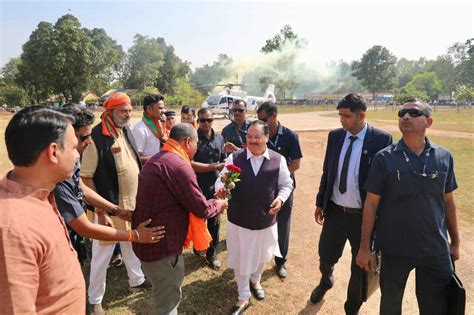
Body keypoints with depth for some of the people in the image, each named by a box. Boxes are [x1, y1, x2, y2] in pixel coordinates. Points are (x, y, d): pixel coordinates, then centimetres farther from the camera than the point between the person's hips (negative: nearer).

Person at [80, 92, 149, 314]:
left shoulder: (126, 131, 5)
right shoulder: (97, 136, -19)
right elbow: (86, 175, -17)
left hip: (133, 201, 7)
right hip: (110, 205, -7)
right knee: (102, 252, 7)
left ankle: (136, 280, 43)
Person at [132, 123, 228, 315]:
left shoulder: (157, 159, 10)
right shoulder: (179, 165, -23)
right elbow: (202, 209, -19)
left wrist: (212, 202, 15)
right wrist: (219, 204, 3)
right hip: (162, 244, -10)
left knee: (166, 295, 29)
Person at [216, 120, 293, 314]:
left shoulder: (278, 160, -6)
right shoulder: (234, 158, -9)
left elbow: (286, 184, 6)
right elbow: (221, 181, -9)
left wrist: (281, 198, -12)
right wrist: (221, 189, -31)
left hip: (266, 219, 2)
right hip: (239, 218, -1)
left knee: (261, 255, 25)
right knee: (240, 258, 13)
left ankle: (255, 281, 57)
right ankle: (243, 297, 37)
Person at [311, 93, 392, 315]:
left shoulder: (381, 139, -12)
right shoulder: (335, 136, 0)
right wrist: (320, 203, 8)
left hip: (364, 215, -3)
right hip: (335, 211, 3)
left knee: (361, 268, 14)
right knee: (326, 256, 18)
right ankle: (325, 281, 54)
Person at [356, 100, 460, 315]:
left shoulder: (444, 157, -2)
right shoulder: (384, 158, -10)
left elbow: (448, 201, 7)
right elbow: (371, 203, -8)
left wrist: (455, 241, 12)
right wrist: (364, 246, -8)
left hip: (436, 249, 2)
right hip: (395, 248, -2)